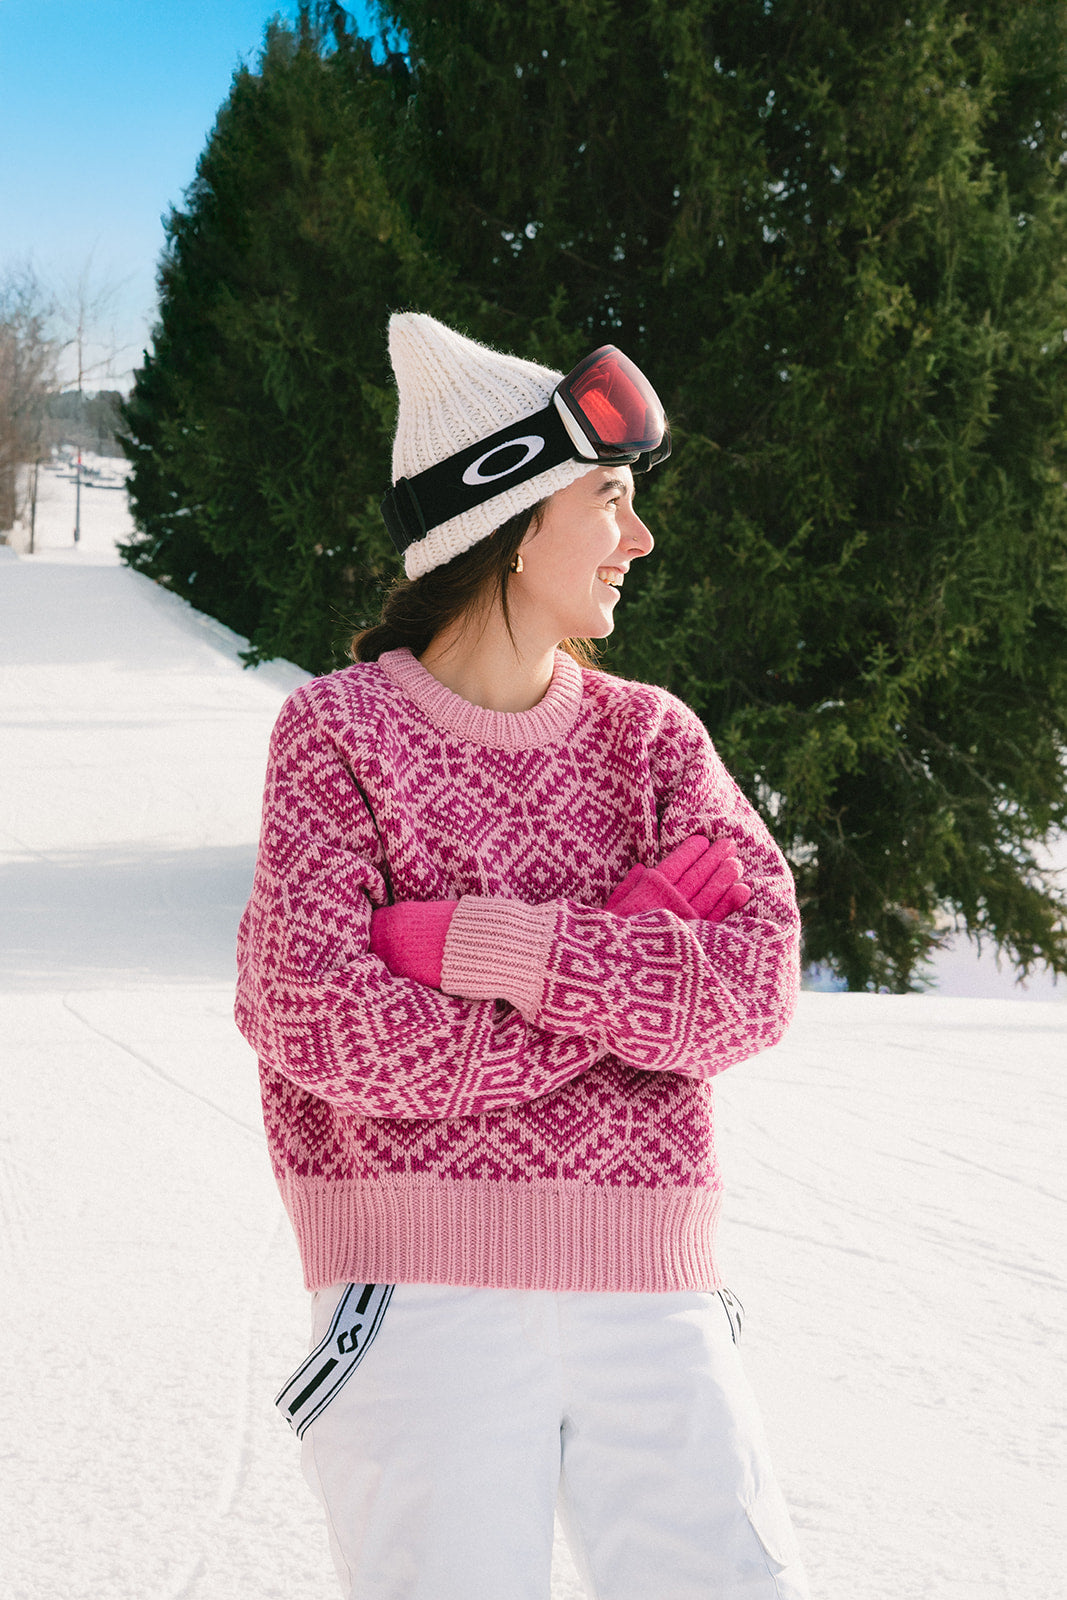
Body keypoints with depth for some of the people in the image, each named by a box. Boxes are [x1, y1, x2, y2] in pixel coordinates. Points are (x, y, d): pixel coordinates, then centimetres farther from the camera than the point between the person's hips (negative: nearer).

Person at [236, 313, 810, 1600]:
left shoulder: (652, 737, 11)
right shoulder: (339, 732, 2)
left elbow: (753, 989, -4)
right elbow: (319, 1021, -13)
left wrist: (487, 944, -13)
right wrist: (635, 959, -8)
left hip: (647, 1301, 3)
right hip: (423, 1295, -3)